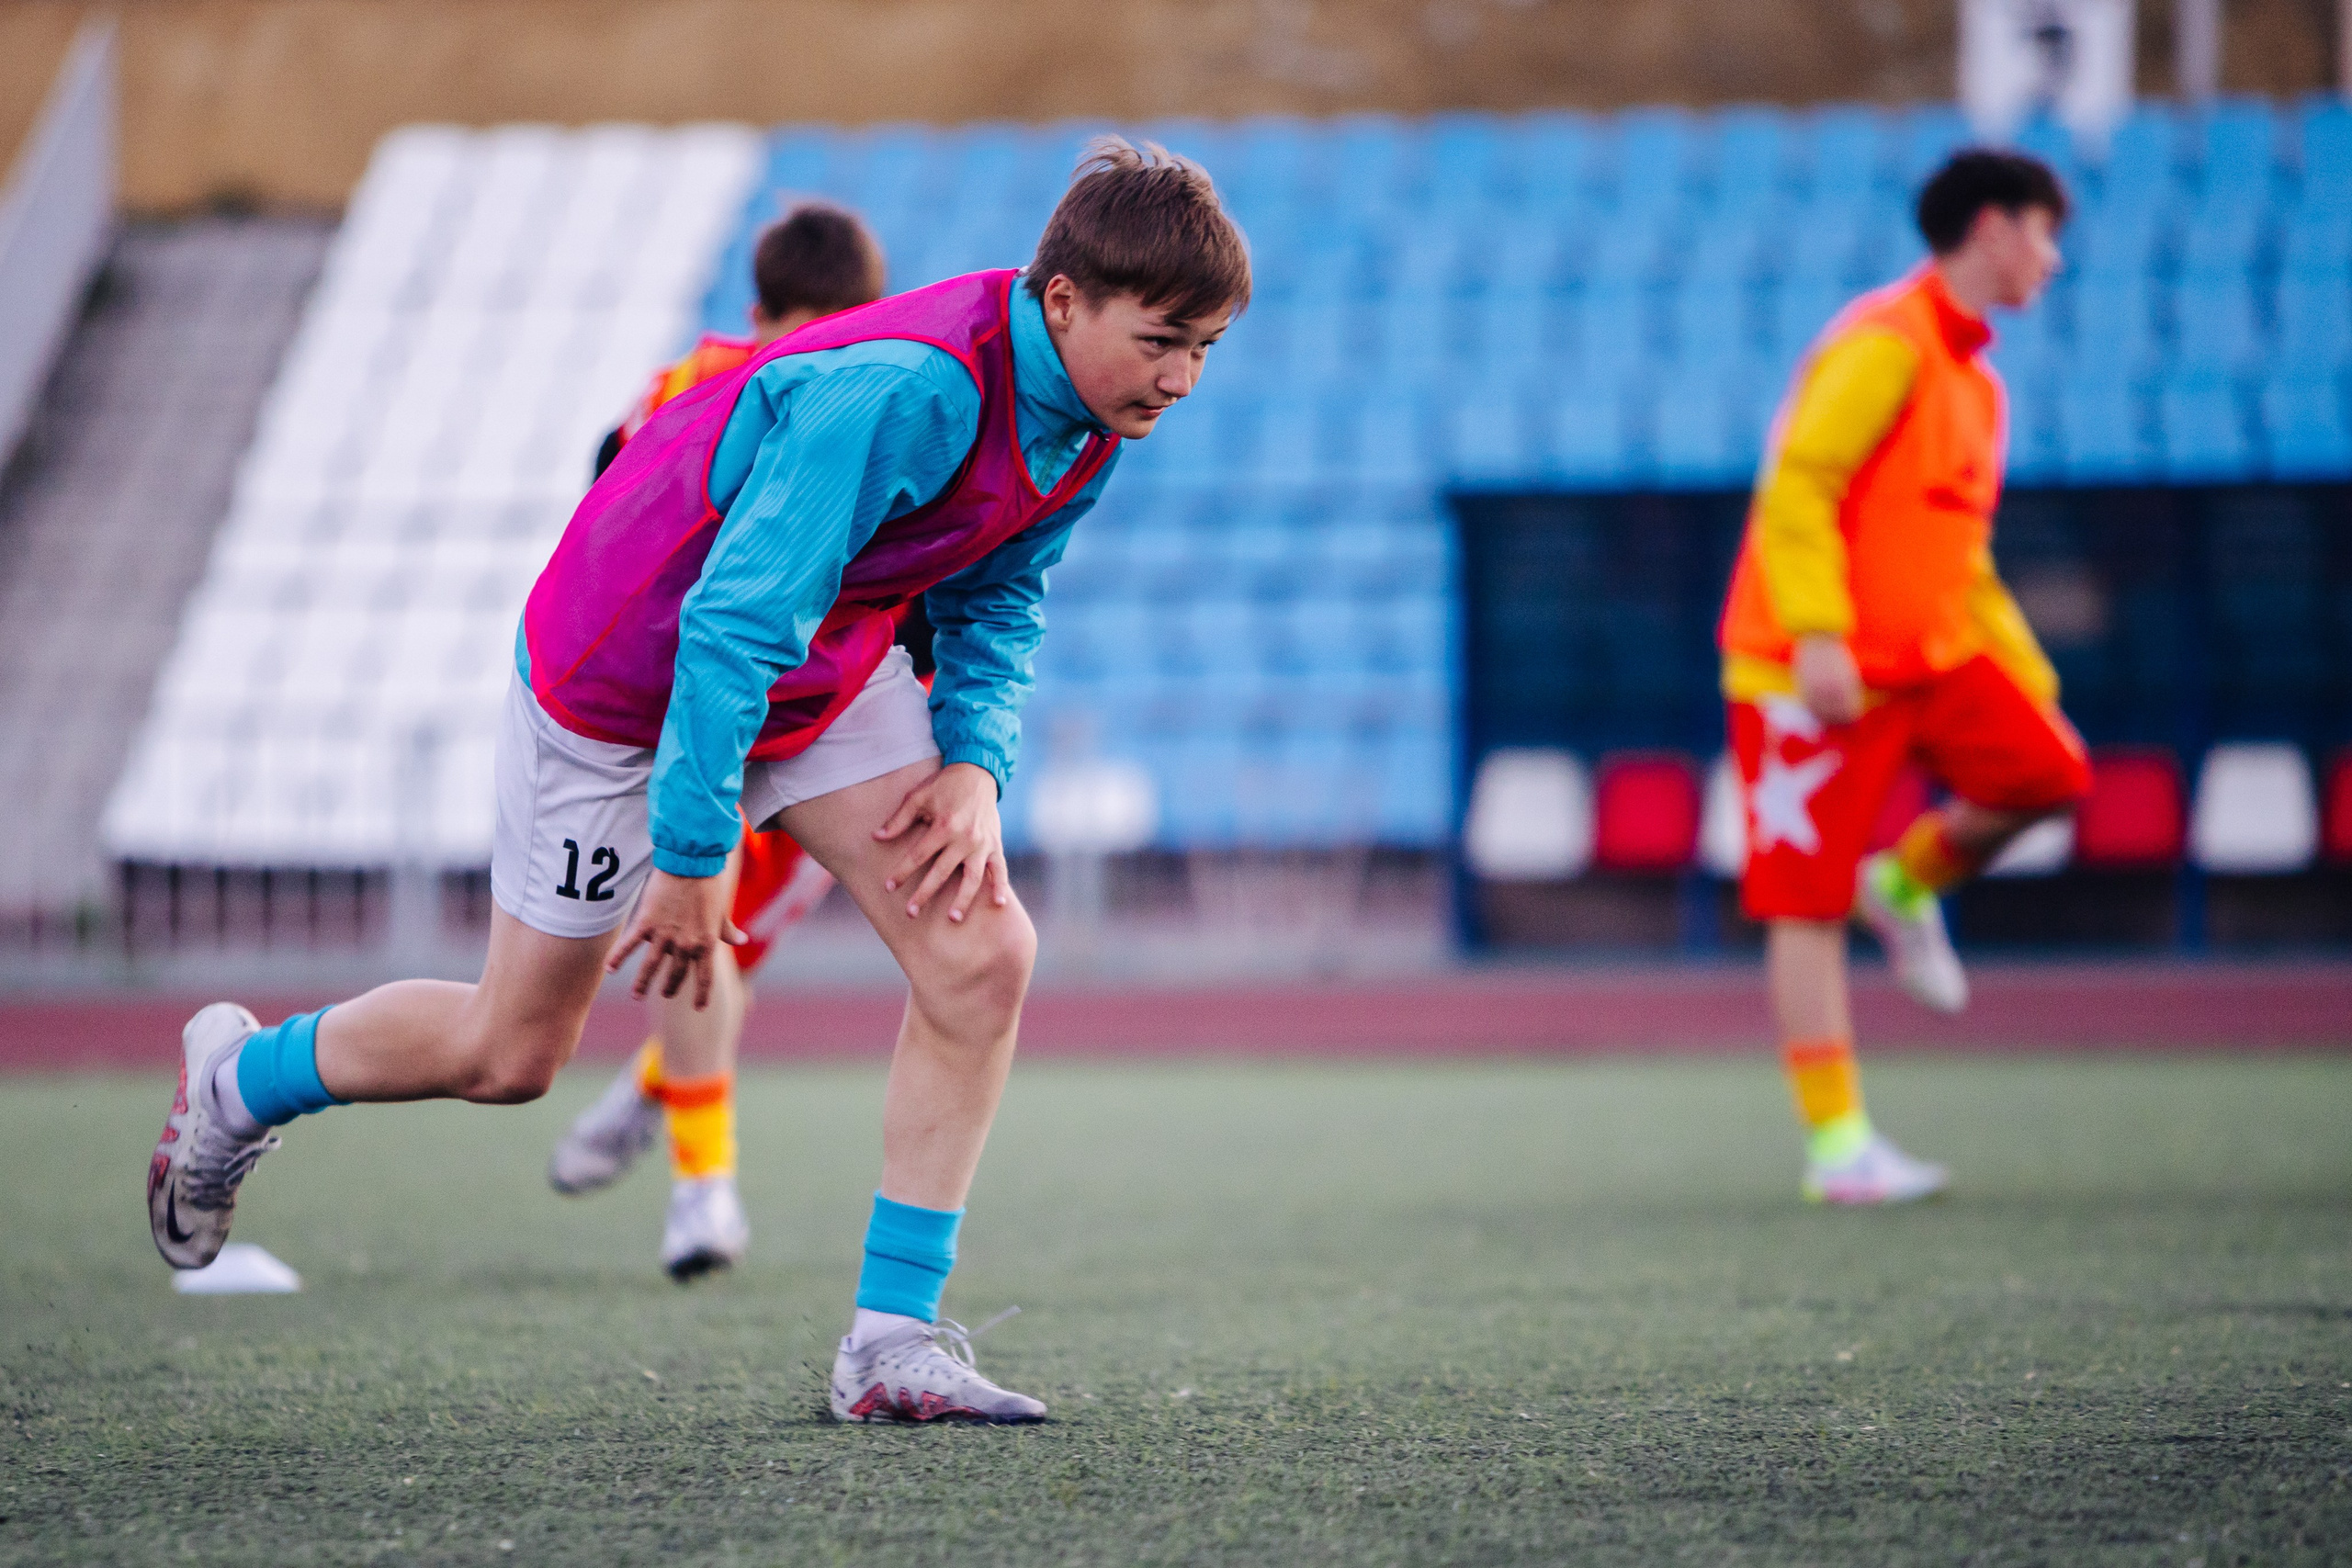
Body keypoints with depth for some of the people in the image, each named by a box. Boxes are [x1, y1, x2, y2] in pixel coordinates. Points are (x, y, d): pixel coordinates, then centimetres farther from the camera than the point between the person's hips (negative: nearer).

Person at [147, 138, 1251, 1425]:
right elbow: (733, 621, -35)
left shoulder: (1083, 413, -11)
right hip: (624, 675, -7)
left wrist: (976, 763, -10)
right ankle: (239, 1078, 36)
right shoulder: (906, 392, -38)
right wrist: (694, 857, -29)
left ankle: (893, 1339, -5)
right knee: (510, 1055, 7)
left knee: (981, 954, -12)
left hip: (825, 674, 7)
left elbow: (993, 598, 7)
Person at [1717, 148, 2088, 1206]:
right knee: (1807, 906, -6)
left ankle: (1909, 882, 11)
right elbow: (1795, 487, -19)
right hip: (1812, 672, -8)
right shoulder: (1885, 344, -11)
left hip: (1928, 658, 8)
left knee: (2048, 770, -15)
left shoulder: (1974, 380, 18)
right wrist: (1819, 634, -28)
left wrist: (2026, 672, 21)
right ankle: (1837, 1147, -2)